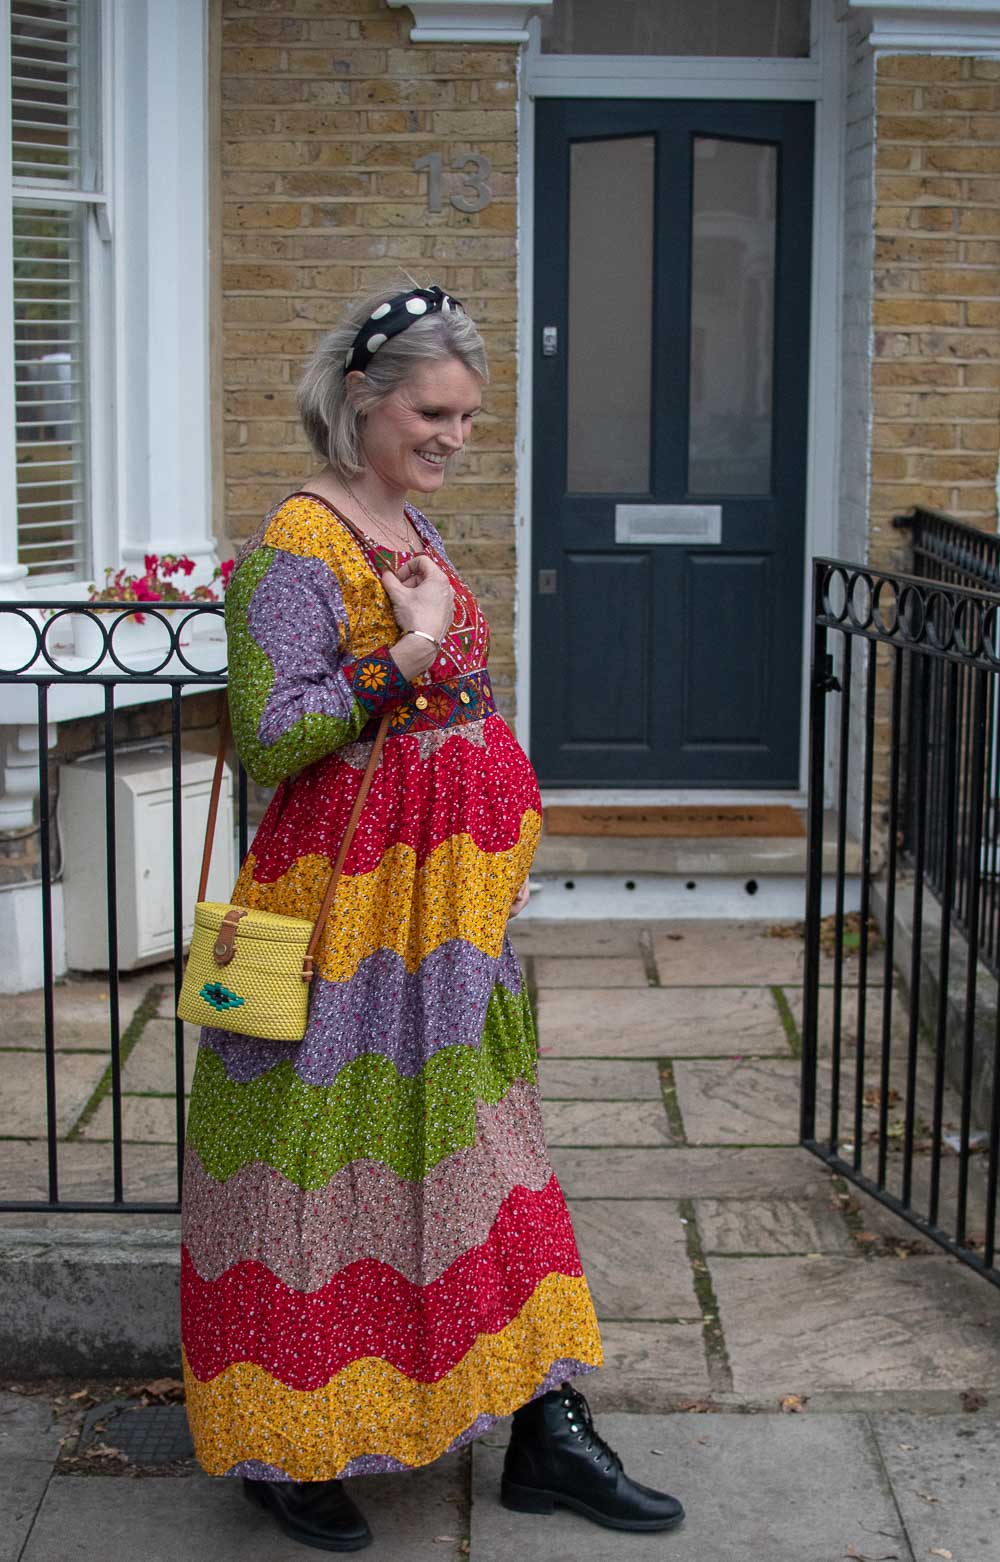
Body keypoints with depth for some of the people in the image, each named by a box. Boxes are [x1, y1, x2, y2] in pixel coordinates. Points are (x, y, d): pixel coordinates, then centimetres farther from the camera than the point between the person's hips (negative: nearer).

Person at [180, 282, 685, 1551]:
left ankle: (547, 1431, 19)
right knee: (328, 1157, 1)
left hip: (449, 899, 9)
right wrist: (409, 659, -24)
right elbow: (267, 736, -21)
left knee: (474, 1149, 12)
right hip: (347, 901, -9)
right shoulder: (297, 545, -15)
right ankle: (283, 1447, 18)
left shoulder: (413, 528, 13)